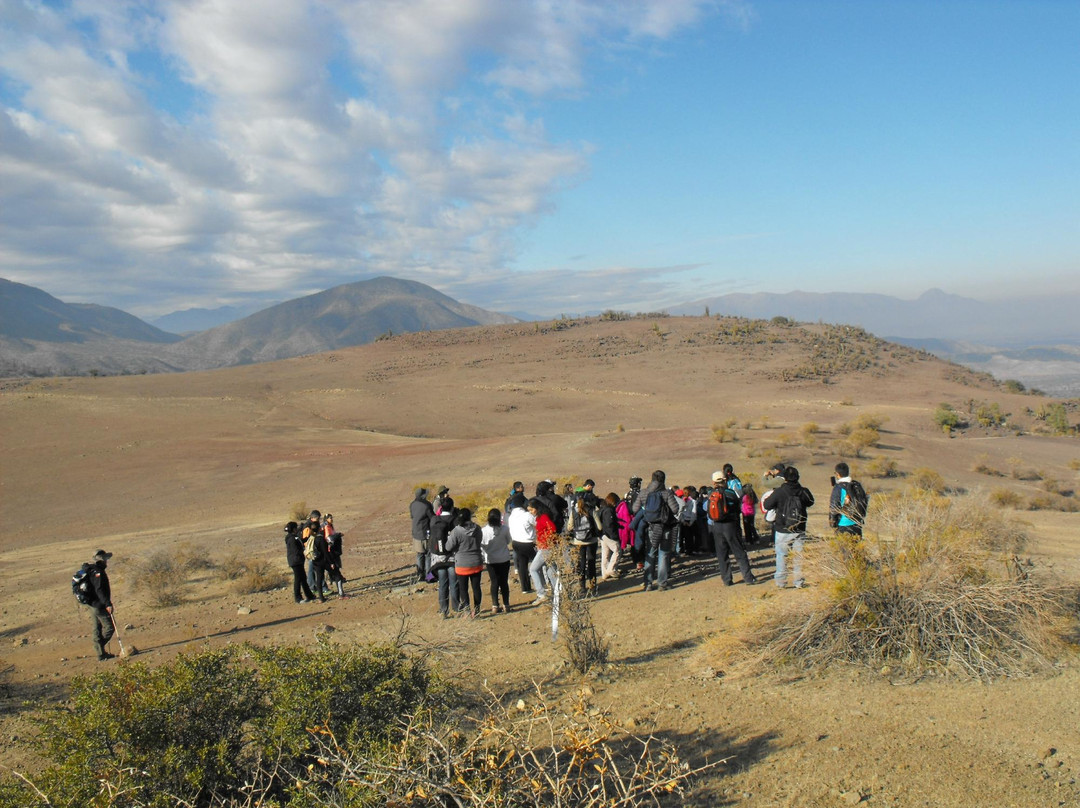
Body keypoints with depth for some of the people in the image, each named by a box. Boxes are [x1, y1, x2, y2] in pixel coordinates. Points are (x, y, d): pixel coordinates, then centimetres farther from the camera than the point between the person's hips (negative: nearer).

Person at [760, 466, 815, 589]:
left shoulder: (778, 492, -13)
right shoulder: (804, 492, -5)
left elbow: (766, 505, -5)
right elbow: (811, 502, 16)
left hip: (783, 531, -2)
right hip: (799, 531, 2)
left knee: (781, 556, 8)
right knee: (799, 556, 12)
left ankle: (780, 582, 10)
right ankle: (799, 582, 15)